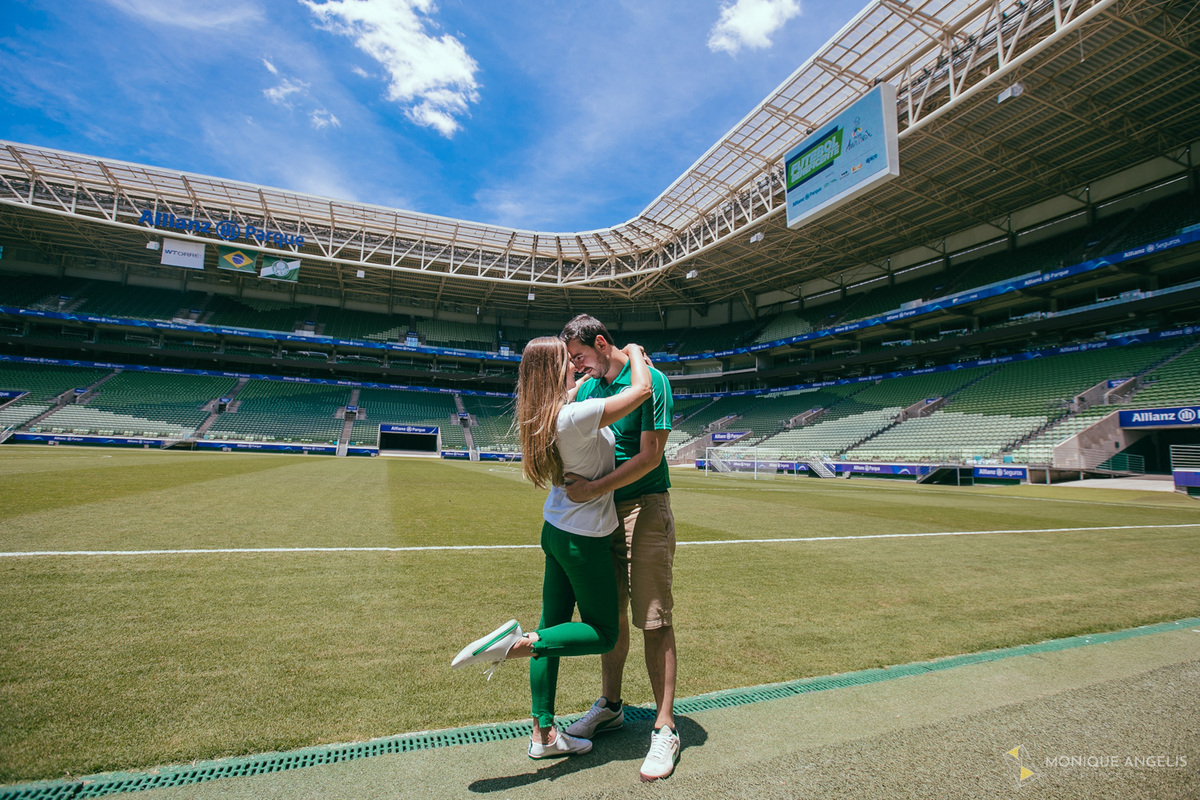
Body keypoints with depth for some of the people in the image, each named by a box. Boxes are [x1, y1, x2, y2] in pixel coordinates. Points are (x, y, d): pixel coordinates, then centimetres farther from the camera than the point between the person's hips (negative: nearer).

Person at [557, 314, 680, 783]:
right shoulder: (586, 388, 10)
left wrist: (596, 489, -20)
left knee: (654, 620, 0)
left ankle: (665, 728, 15)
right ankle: (610, 706, 33)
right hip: (601, 514, 7)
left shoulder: (650, 381, -12)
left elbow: (650, 456, -17)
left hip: (645, 509, -6)